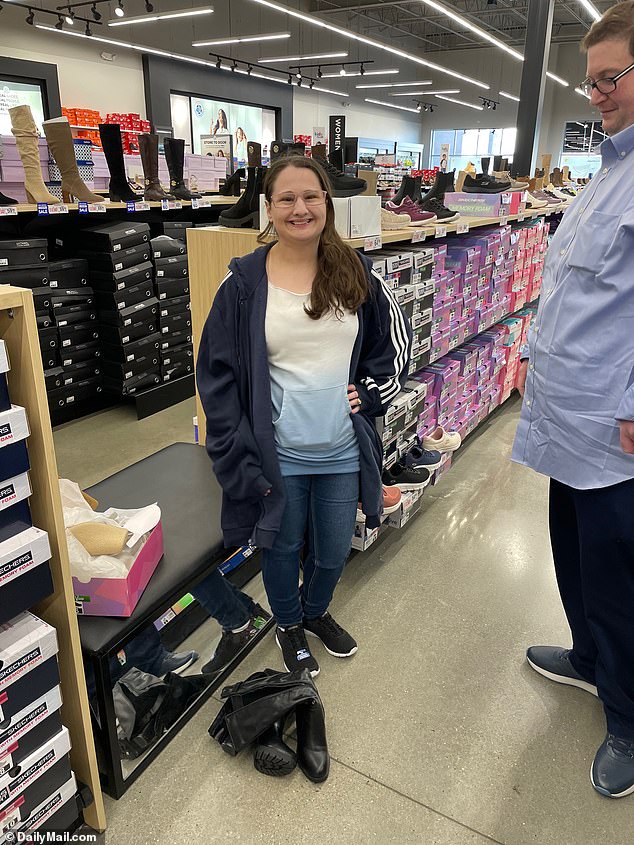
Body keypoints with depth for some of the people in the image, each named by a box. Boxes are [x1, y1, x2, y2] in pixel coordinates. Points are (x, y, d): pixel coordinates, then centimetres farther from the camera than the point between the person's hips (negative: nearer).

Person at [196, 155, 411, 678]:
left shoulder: (357, 274, -1)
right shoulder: (245, 283, -8)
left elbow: (397, 341, 11)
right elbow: (218, 375, -7)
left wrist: (371, 394, -3)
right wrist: (239, 460, -11)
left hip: (343, 451, 3)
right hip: (277, 455, -2)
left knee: (333, 552, 19)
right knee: (282, 547, 17)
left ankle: (316, 611, 51)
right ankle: (289, 625, 47)